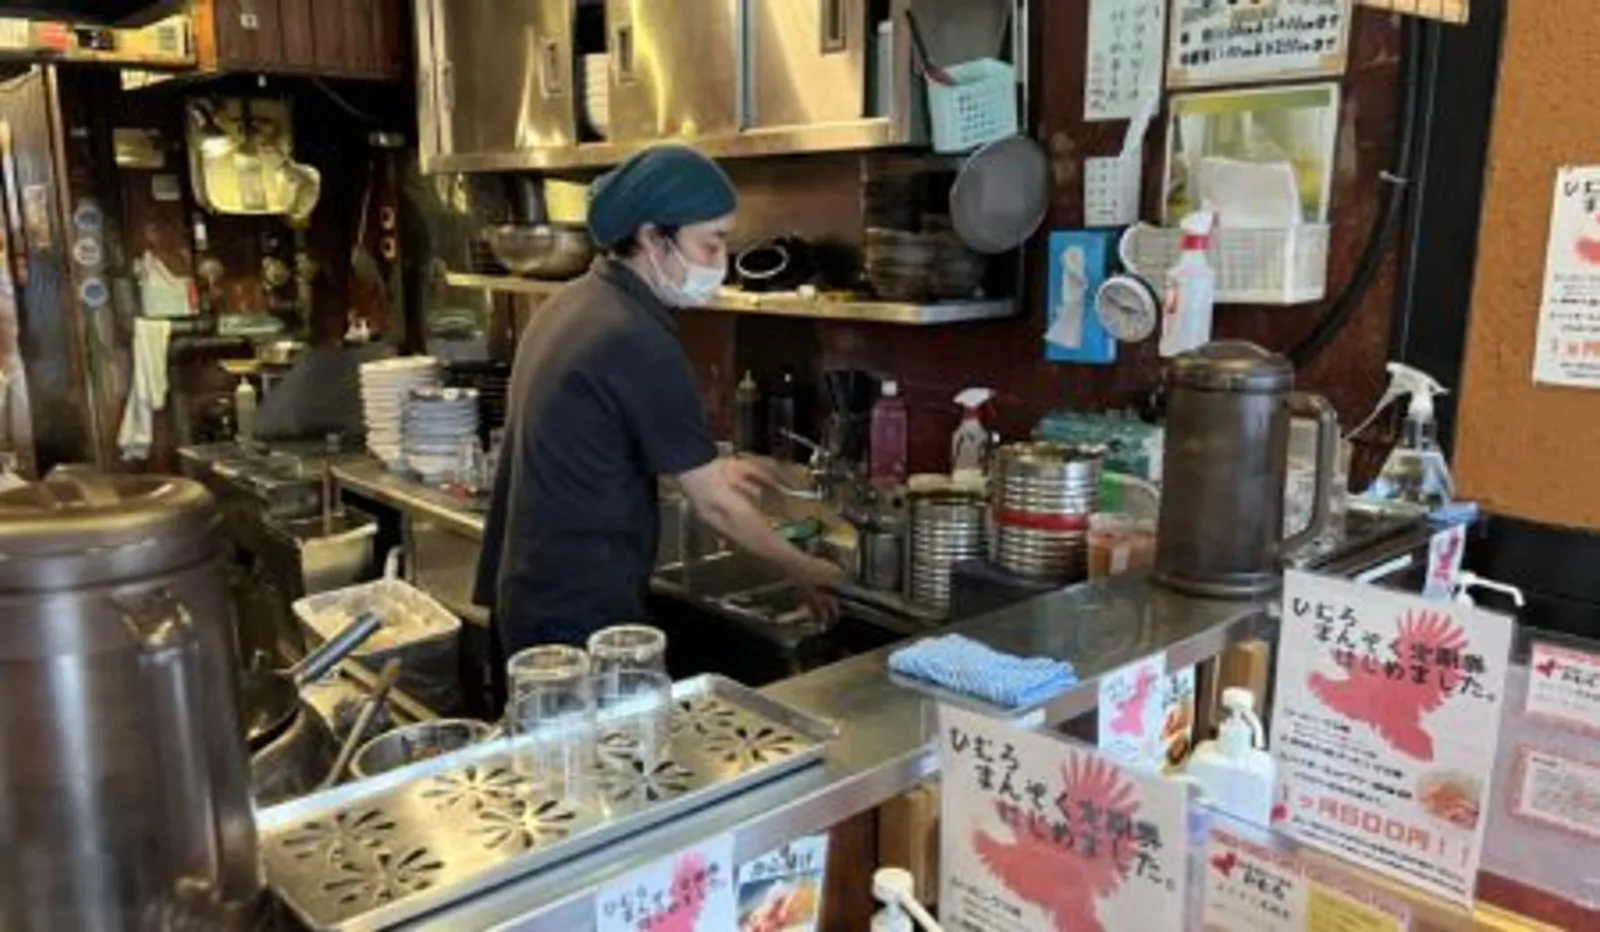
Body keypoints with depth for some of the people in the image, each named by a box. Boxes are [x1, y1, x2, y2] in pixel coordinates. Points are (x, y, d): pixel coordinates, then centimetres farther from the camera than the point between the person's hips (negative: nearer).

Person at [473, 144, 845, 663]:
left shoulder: (572, 304, 7)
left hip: (534, 591, 10)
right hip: (582, 612, -10)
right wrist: (804, 572, -3)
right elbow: (714, 506, -15)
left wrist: (703, 470, 18)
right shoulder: (639, 342, -21)